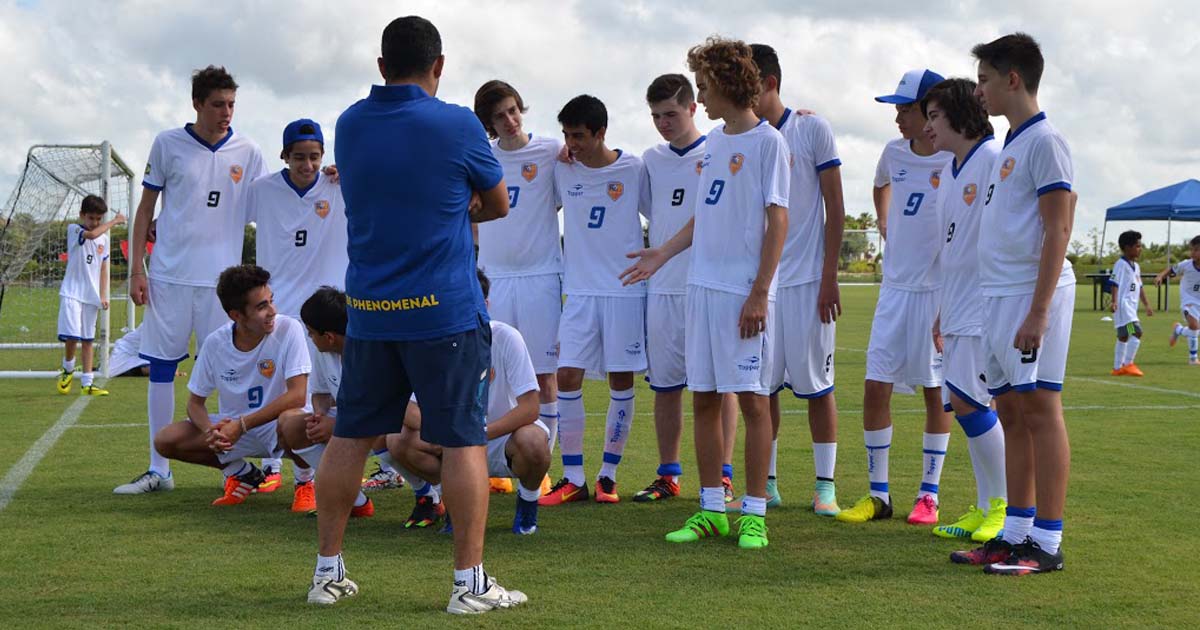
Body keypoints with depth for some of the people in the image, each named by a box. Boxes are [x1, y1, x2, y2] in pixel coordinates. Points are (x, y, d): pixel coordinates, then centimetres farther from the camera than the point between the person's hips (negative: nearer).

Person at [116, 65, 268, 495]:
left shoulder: (248, 154, 4)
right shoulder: (168, 145, 2)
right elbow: (146, 208, 7)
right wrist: (135, 271, 2)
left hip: (222, 280, 0)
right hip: (169, 277, 0)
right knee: (161, 368, 3)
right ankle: (158, 471, 10)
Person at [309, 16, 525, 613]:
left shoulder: (349, 125, 5)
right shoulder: (457, 126, -9)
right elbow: (496, 204, 6)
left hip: (367, 311, 5)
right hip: (445, 311, -4)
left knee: (349, 436, 12)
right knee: (463, 439, 1)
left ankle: (327, 571, 18)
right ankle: (470, 582, 2)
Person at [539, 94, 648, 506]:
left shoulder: (633, 170, -4)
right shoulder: (562, 170, 4)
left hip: (626, 289, -2)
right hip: (579, 289, 2)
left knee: (621, 380, 3)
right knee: (567, 377, -6)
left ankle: (608, 475, 14)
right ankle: (572, 479, 1)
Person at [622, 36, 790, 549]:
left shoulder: (767, 141, -6)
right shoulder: (713, 141, 16)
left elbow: (777, 221, -10)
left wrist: (760, 292, -15)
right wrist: (663, 254, 15)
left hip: (744, 291, -7)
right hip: (703, 285, 8)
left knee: (752, 398, -3)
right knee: (703, 398, 8)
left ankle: (754, 513, 3)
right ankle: (712, 509, 16)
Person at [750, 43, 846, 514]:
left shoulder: (812, 130, -4)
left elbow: (835, 208, -4)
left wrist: (829, 276, -9)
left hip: (807, 280, -4)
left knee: (815, 383, 1)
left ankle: (825, 484, 10)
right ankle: (766, 482, 15)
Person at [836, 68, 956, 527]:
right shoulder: (894, 153, 7)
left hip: (939, 288, -5)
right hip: (895, 287, 5)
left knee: (936, 393, 4)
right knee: (876, 388, 1)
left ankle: (929, 494, 13)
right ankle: (878, 494, 10)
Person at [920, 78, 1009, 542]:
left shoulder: (994, 159, -11)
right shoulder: (950, 171, 18)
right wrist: (943, 311, 23)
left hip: (987, 305, -9)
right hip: (959, 309, 9)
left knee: (966, 399, -13)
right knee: (962, 405, 8)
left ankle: (1007, 507, -1)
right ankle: (985, 507, 16)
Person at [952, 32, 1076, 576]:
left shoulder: (1044, 142, -9)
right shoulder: (1010, 146, 19)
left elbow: (1058, 231, -15)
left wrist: (1038, 311, -20)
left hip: (1032, 295, -9)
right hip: (997, 296, 9)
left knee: (1039, 409, -6)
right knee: (1011, 413, 10)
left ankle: (1047, 543, -3)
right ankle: (1016, 533, 16)